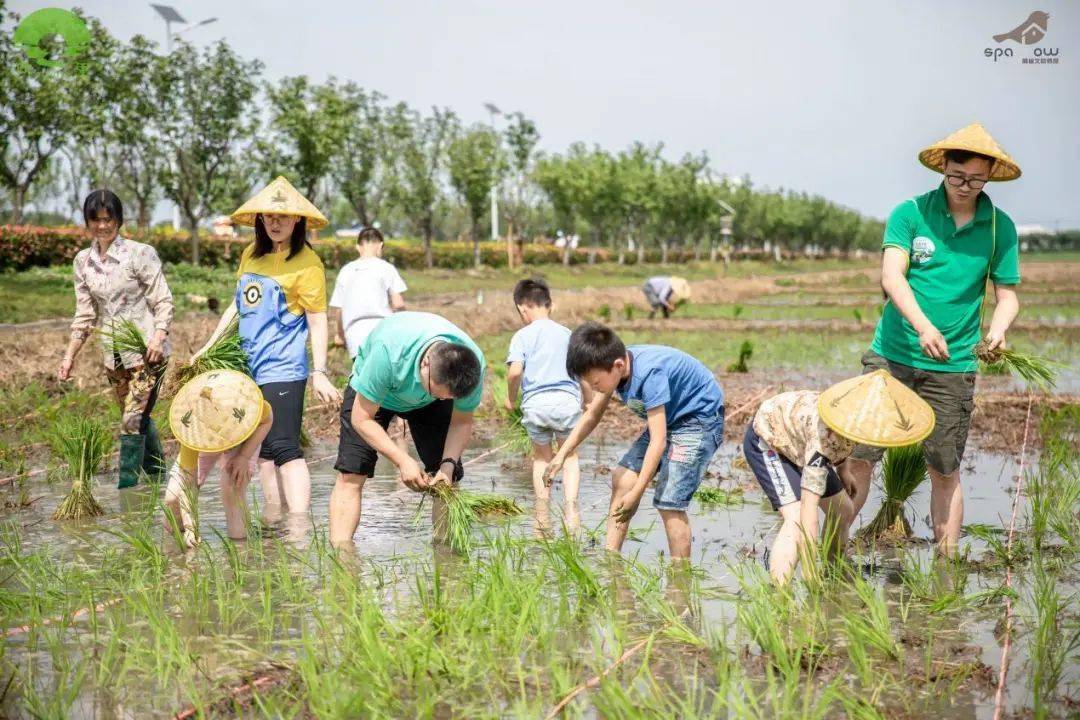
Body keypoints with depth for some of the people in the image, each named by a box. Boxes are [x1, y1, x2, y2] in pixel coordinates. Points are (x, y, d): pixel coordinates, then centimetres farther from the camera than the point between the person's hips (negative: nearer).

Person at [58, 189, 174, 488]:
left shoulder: (140, 254, -8)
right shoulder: (83, 261, 8)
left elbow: (163, 301, -8)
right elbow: (85, 314, 13)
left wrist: (158, 337, -24)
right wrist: (70, 356, 9)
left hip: (147, 352, -5)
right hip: (114, 355, 5)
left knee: (133, 421, -12)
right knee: (139, 420, 13)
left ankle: (126, 490, -9)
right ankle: (160, 479, 27)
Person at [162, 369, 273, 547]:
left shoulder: (247, 399, -41)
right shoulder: (191, 422, -40)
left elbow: (267, 419, -16)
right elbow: (187, 474, -37)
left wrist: (244, 457, -27)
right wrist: (189, 527, -42)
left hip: (243, 442, -1)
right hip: (204, 443, 1)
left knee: (233, 491, -28)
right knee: (173, 497, -12)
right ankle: (173, 533, 20)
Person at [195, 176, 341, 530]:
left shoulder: (306, 263, -8)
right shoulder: (251, 255, 12)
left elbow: (318, 322, -9)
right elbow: (238, 304, 22)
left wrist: (319, 373, -14)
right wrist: (209, 346, 21)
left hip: (283, 369, -8)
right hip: (250, 367, 8)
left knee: (285, 449, -13)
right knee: (263, 447, 11)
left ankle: (299, 530, -15)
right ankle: (273, 518, 18)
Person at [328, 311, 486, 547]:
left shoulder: (472, 366, -34)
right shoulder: (389, 351, -45)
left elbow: (461, 423, -15)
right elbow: (362, 418, -33)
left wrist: (448, 464, -33)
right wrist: (403, 461, -40)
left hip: (425, 403, 2)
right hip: (371, 391, -2)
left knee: (447, 479, -10)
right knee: (351, 473, -15)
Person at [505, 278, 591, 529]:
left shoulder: (522, 336, 2)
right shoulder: (567, 334, 11)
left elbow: (515, 371, -11)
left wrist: (511, 398, 5)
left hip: (535, 403, -1)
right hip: (567, 400, 1)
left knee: (541, 457, 20)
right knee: (570, 456, 18)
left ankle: (542, 516, 20)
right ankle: (571, 506, -2)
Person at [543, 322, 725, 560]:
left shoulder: (649, 374, -34)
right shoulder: (613, 365, -9)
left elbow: (658, 441, -33)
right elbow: (593, 414, 7)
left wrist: (636, 493, -30)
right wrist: (561, 455, 2)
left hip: (700, 418, -9)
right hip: (668, 418, 9)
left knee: (668, 502, -16)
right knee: (622, 480, 4)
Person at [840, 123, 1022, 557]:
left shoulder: (1000, 228, 4)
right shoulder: (910, 213, -2)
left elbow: (1007, 294, 7)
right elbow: (892, 276, -14)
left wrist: (998, 328, -16)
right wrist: (924, 327, -30)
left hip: (953, 367, 1)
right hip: (892, 356, -1)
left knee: (945, 471, 6)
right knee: (858, 456, -5)